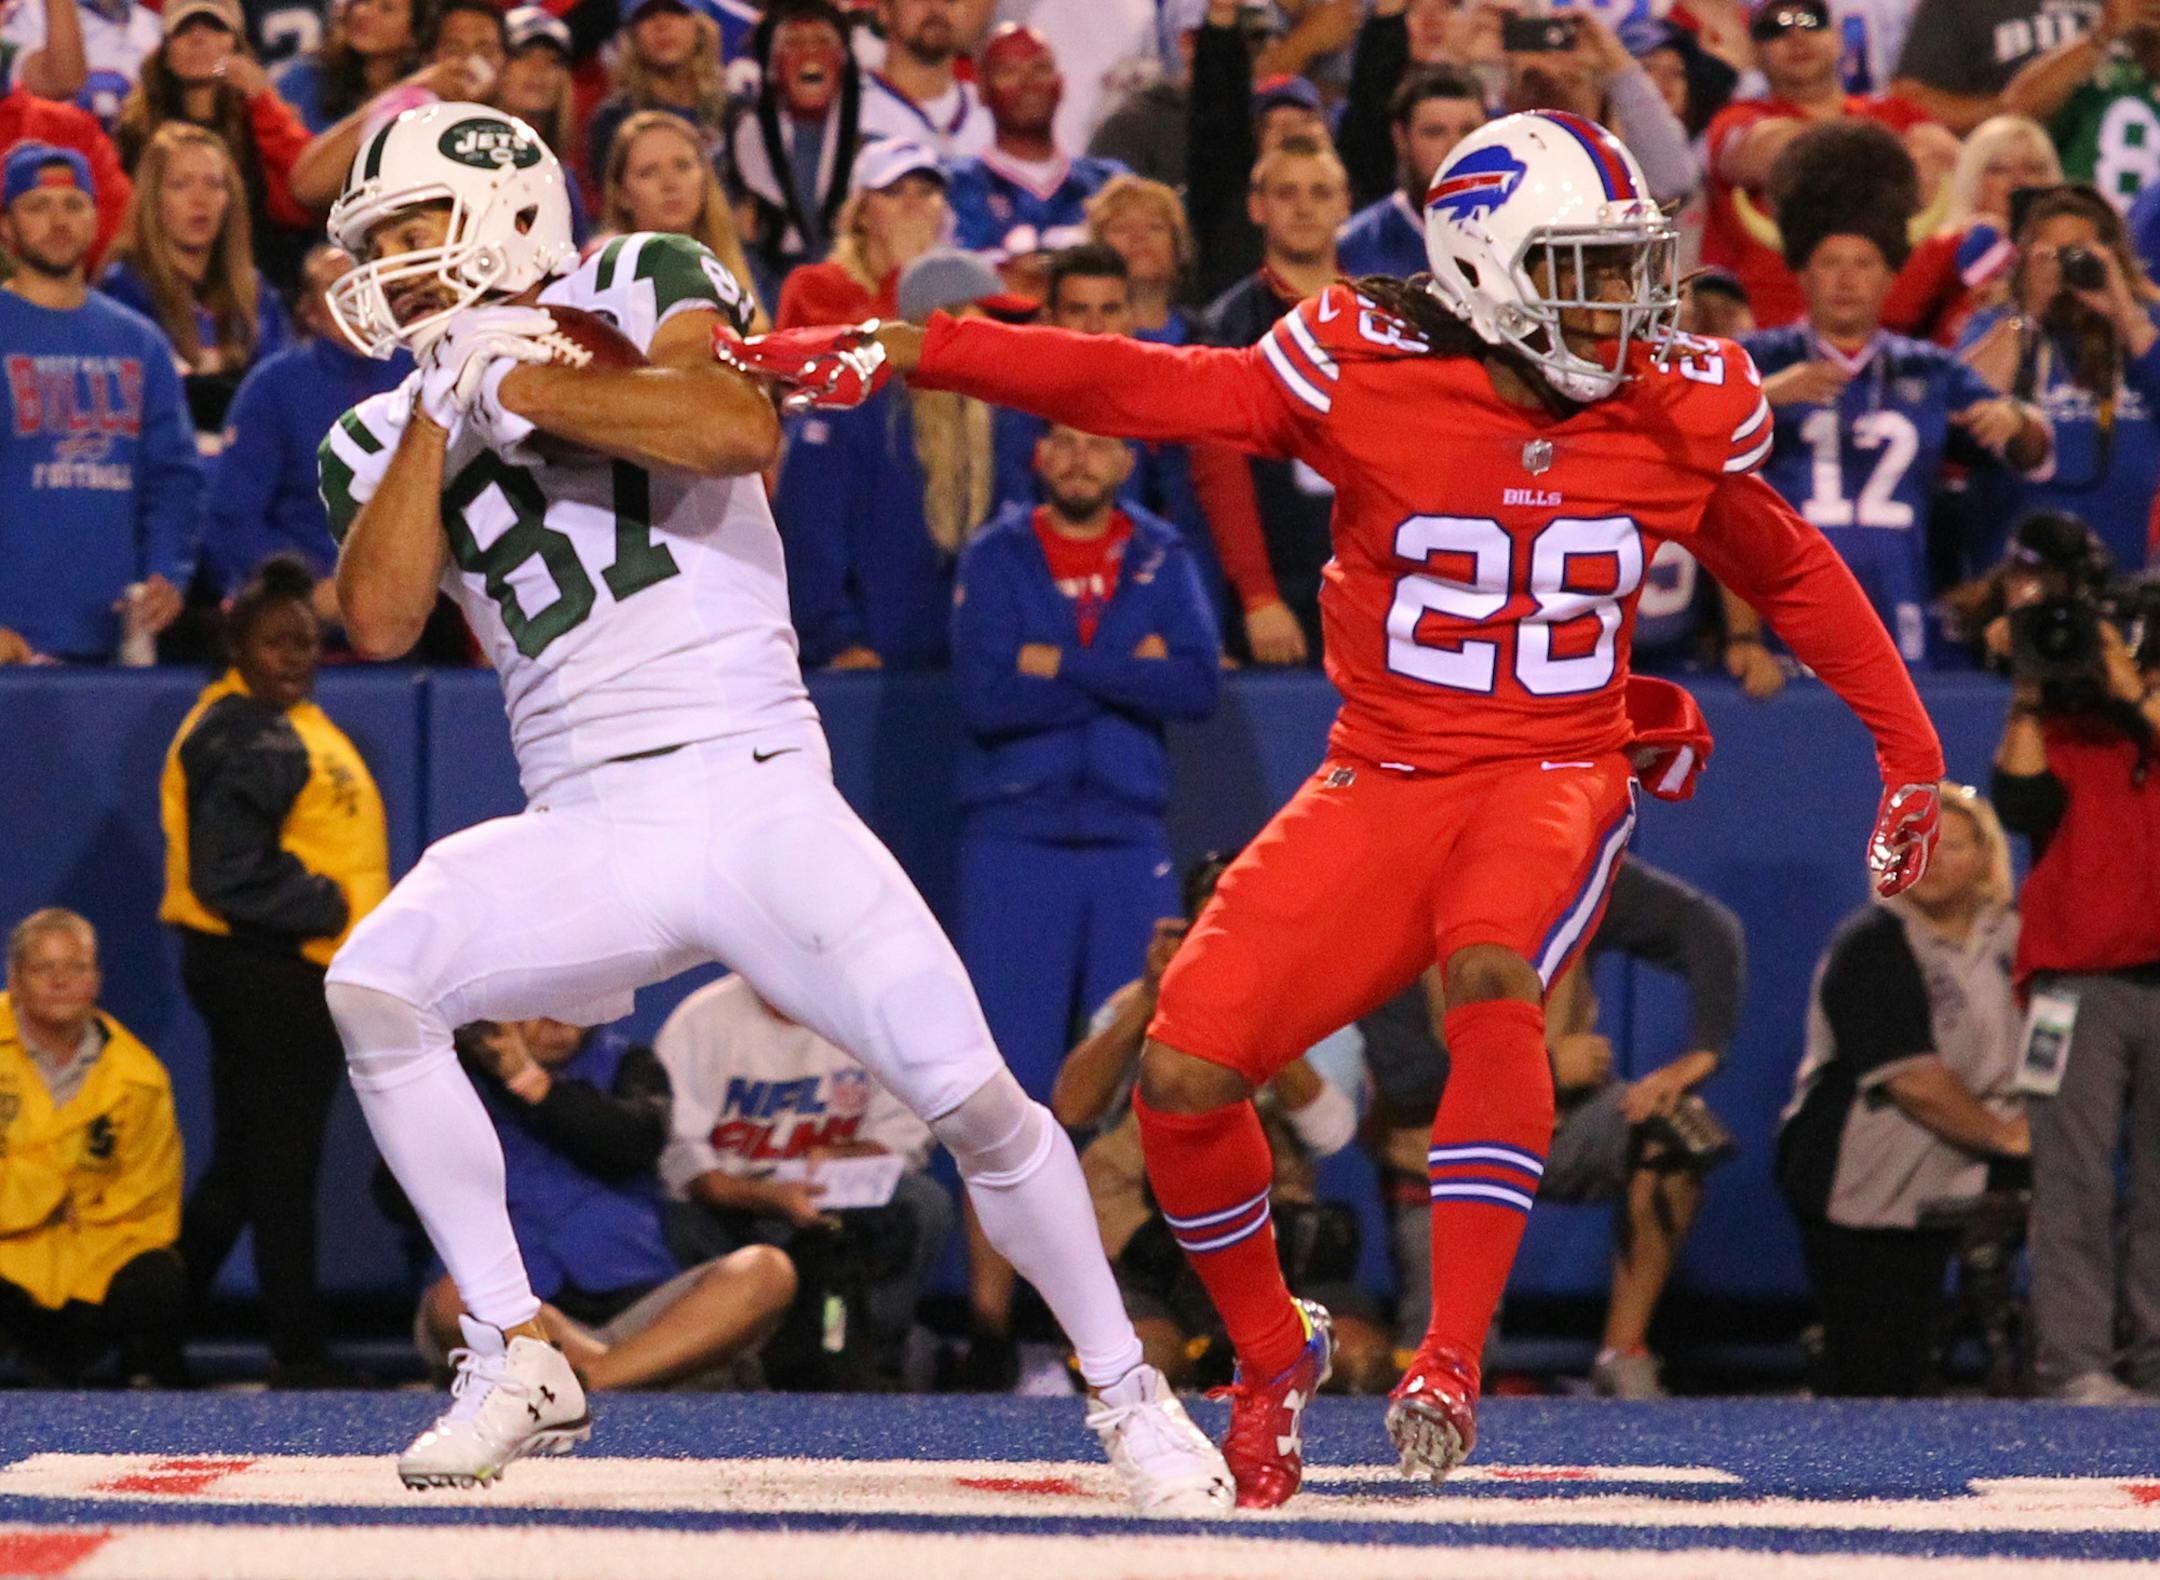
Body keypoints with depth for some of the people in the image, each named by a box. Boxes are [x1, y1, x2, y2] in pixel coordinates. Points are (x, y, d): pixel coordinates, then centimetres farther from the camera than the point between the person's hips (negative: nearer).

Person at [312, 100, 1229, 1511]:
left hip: (760, 799, -3)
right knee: (373, 983, -24)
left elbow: (741, 432, -16)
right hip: (586, 837, 3)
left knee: (972, 1098, -13)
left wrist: (515, 379, -10)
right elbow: (380, 622, -5)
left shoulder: (646, 287, 5)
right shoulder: (388, 436, 13)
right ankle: (516, 1360, -13)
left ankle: (1130, 1393, 9)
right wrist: (443, 404, -5)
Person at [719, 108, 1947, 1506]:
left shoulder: (1679, 415, -1)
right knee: (1185, 1073, -12)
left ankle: (1452, 1356, -30)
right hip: (1383, 784, 1)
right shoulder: (1367, 378, -9)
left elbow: (1790, 573, 17)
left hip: (1555, 778, -1)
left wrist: (1911, 752, 19)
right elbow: (1136, 388, -12)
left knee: (1490, 980, -35)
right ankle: (1272, 1354, 16)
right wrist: (895, 352, -21)